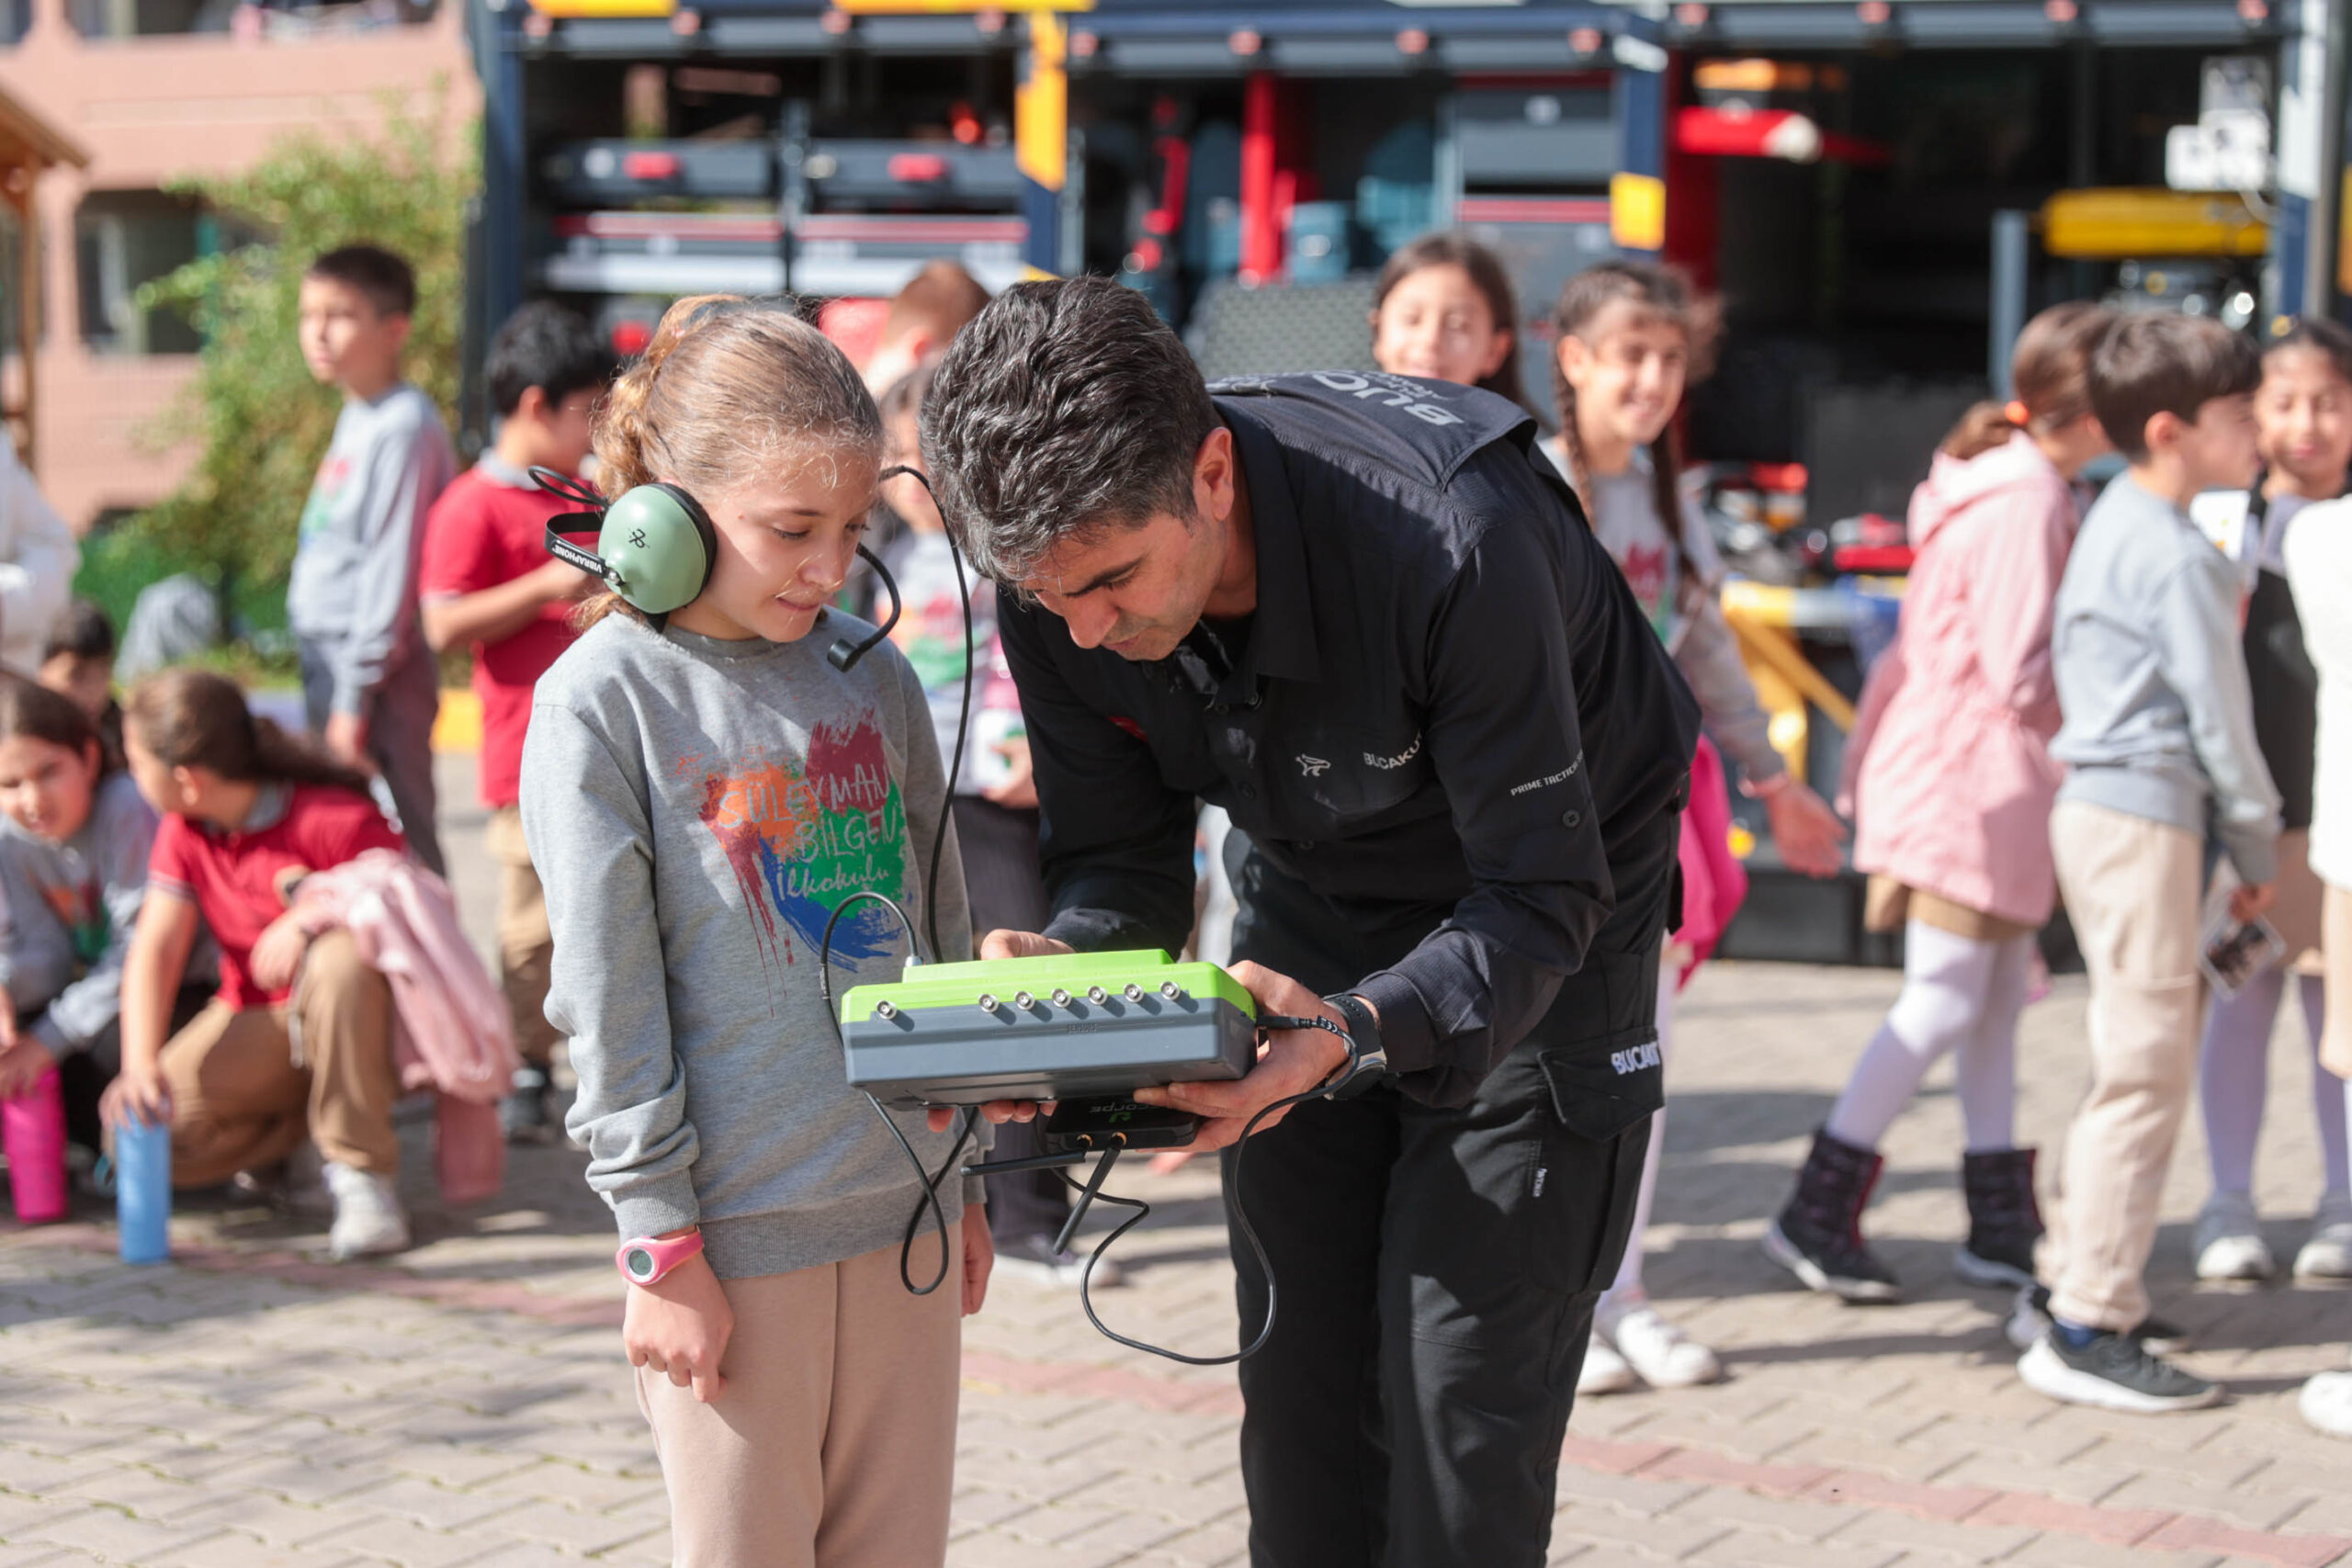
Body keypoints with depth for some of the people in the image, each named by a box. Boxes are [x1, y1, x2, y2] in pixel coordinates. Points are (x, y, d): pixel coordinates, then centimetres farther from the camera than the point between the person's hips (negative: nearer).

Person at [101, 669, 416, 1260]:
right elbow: (155, 948, -10)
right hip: (257, 1023, 5)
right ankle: (291, 1127, 8)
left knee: (340, 960, -40)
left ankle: (364, 1171, -25)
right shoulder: (181, 834, 0)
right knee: (144, 1124, -21)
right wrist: (142, 1065, -25)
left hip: (359, 1022, -4)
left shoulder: (334, 819, -18)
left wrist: (315, 912, -33)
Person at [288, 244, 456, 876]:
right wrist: (333, 693, 17)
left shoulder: (404, 428, -14)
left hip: (376, 677, -9)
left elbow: (390, 572, -17)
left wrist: (354, 700, -18)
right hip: (328, 659, 9)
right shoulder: (357, 419, 14)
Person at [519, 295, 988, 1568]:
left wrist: (964, 1177, 17)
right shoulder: (603, 700, -8)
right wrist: (663, 1247, -10)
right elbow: (607, 1000, -9)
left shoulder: (875, 675, 7)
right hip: (736, 1226, -5)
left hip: (903, 1211, 5)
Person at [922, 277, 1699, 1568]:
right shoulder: (1061, 581, -20)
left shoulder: (1453, 544, -38)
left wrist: (1357, 1031, -48)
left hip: (1532, 929, -5)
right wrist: (1059, 972, -31)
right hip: (1313, 904, 5)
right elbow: (1122, 860, -8)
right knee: (1295, 1377, 5)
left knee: (1460, 1403, -9)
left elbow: (1540, 895, -30)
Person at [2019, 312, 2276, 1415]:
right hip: (2148, 817, -10)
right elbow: (2217, 713, -14)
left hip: (2092, 806, 10)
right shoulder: (2179, 556, -15)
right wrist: (2257, 847, -1)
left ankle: (2075, 1279, 25)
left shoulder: (2109, 527, 15)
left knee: (2128, 1065, 18)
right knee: (2146, 1073, -7)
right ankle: (2090, 1328, -6)